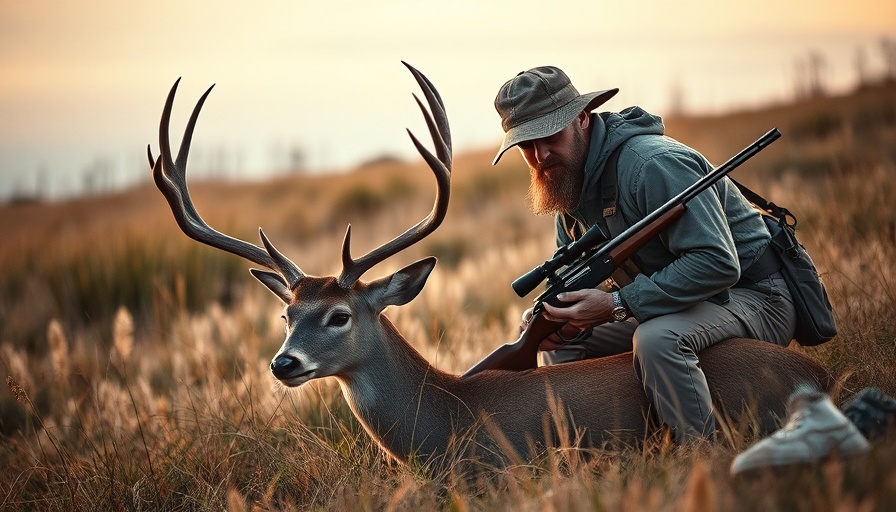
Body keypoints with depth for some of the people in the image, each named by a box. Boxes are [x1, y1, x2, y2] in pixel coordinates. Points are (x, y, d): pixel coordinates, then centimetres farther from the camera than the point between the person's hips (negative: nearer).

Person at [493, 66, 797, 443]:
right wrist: (555, 316, -14)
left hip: (753, 297, -9)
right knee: (563, 344, 7)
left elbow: (718, 263, -32)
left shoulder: (652, 164, -25)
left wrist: (617, 305, -33)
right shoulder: (568, 186, 5)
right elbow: (575, 278, 11)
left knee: (656, 339, -37)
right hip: (674, 306, 9)